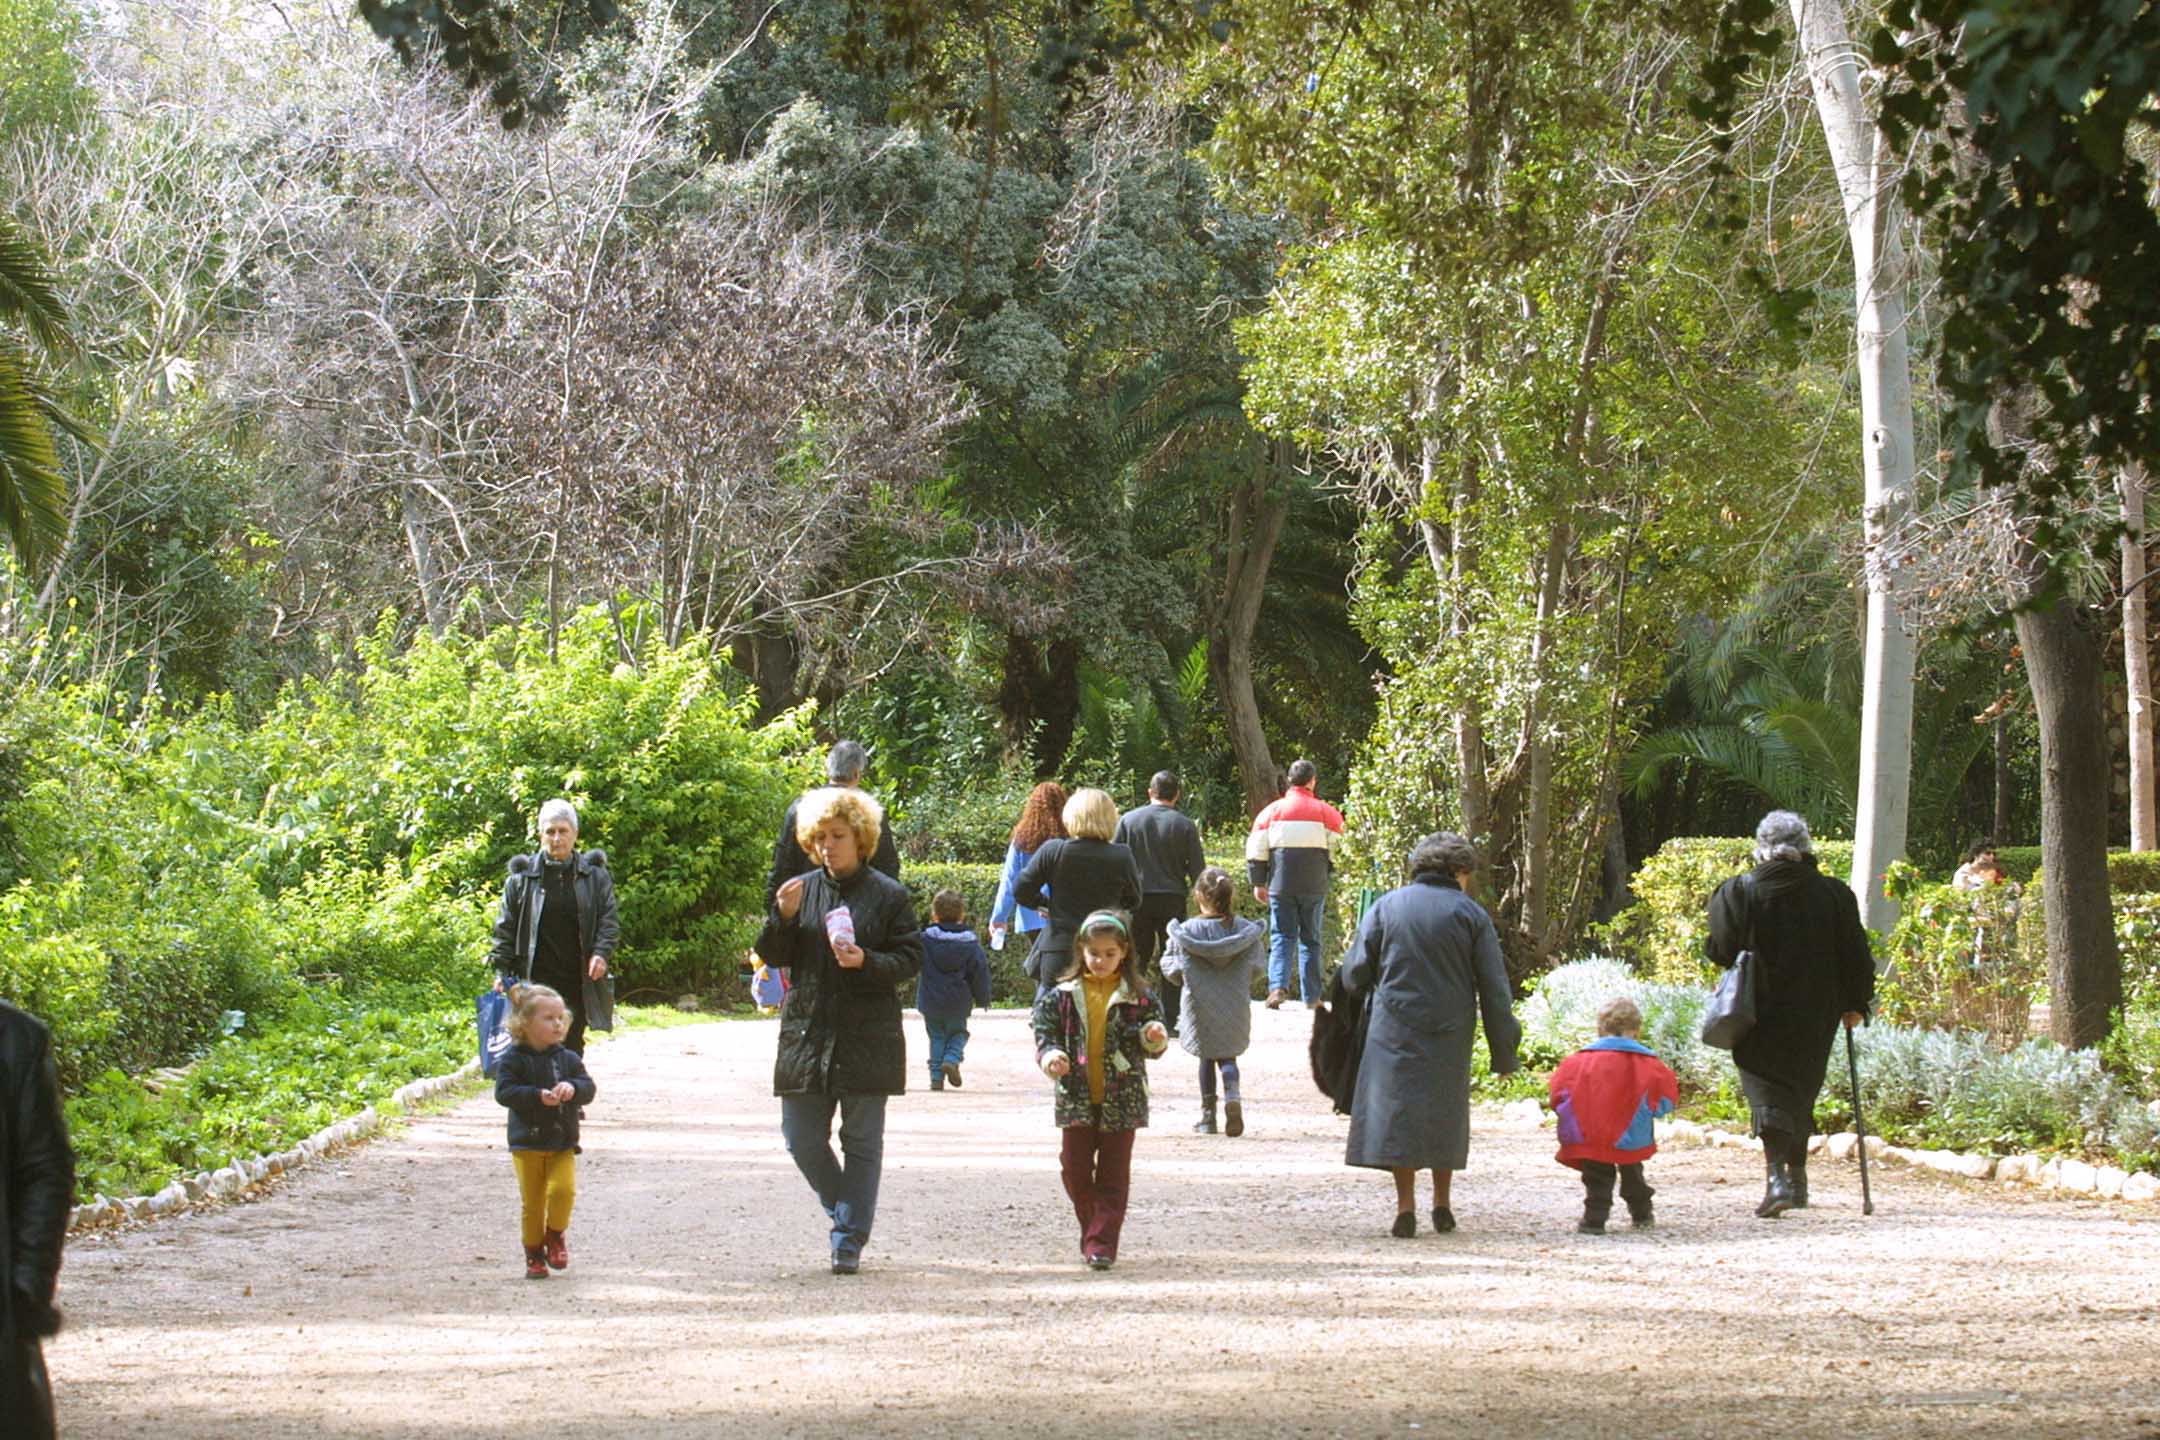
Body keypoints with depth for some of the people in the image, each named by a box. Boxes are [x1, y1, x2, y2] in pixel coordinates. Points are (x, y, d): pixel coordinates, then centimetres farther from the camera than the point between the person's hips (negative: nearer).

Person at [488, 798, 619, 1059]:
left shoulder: (595, 876, 8)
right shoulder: (523, 878, 5)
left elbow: (609, 921, 7)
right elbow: (505, 927, 7)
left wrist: (601, 953, -10)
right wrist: (502, 971, 1)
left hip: (578, 981, 2)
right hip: (535, 978, -2)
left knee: (572, 1045, 5)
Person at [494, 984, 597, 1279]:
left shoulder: (568, 1059, 4)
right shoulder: (515, 1059, -6)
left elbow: (588, 1089, 0)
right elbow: (504, 1092, -15)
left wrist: (573, 1089, -22)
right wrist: (538, 1096, -26)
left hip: (562, 1144, 2)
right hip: (527, 1143, -2)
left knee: (563, 1189, -17)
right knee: (532, 1202, 3)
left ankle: (555, 1234, 10)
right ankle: (534, 1254, 18)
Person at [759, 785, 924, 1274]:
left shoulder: (888, 895, -2)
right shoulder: (801, 890, 7)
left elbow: (911, 959, -3)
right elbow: (773, 955, 7)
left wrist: (867, 962, -21)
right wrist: (783, 916, -12)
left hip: (867, 1040, -3)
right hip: (806, 1032, 3)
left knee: (862, 1142, 2)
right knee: (802, 1140, 5)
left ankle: (849, 1240, 7)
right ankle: (848, 1211, 28)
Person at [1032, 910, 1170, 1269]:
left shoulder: (1137, 997, 0)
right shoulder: (1063, 995, 2)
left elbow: (1151, 1045, 5)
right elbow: (1045, 1032, 4)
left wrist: (1155, 1038, -18)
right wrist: (1050, 1056, -16)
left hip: (1121, 1101, -1)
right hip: (1077, 1098, 1)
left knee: (1113, 1175, -1)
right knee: (1075, 1168, 5)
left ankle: (1102, 1242, 0)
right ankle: (1093, 1230, 23)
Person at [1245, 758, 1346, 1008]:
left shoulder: (1273, 811, 3)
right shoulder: (1325, 811, 1)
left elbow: (1256, 851, 3)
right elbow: (1338, 848, 2)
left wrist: (1258, 883, 9)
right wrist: (1329, 874, 19)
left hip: (1281, 884, 0)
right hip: (1314, 887, 0)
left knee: (1282, 936, 3)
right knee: (1310, 939, 8)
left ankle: (1277, 986, -18)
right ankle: (1311, 997, 8)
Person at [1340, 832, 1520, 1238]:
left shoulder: (1386, 906, 4)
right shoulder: (1471, 914, 1)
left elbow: (1355, 971, 3)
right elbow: (1494, 989, 0)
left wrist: (1354, 1005, 26)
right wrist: (1503, 1053, 6)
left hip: (1394, 1032, 0)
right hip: (1450, 1035, 1)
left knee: (1397, 1111, 0)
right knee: (1445, 1113, 15)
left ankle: (1405, 1205, -9)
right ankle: (1442, 1202, 19)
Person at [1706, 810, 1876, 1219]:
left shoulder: (1740, 892, -8)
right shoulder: (1832, 894, -2)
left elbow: (1721, 950, -7)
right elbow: (1856, 956, 2)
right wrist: (1855, 1004, 13)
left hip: (1761, 1014, -3)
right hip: (1815, 1016, 3)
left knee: (1768, 1092, -4)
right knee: (1801, 1090, 19)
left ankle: (1776, 1174, -25)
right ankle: (1797, 1177, 27)